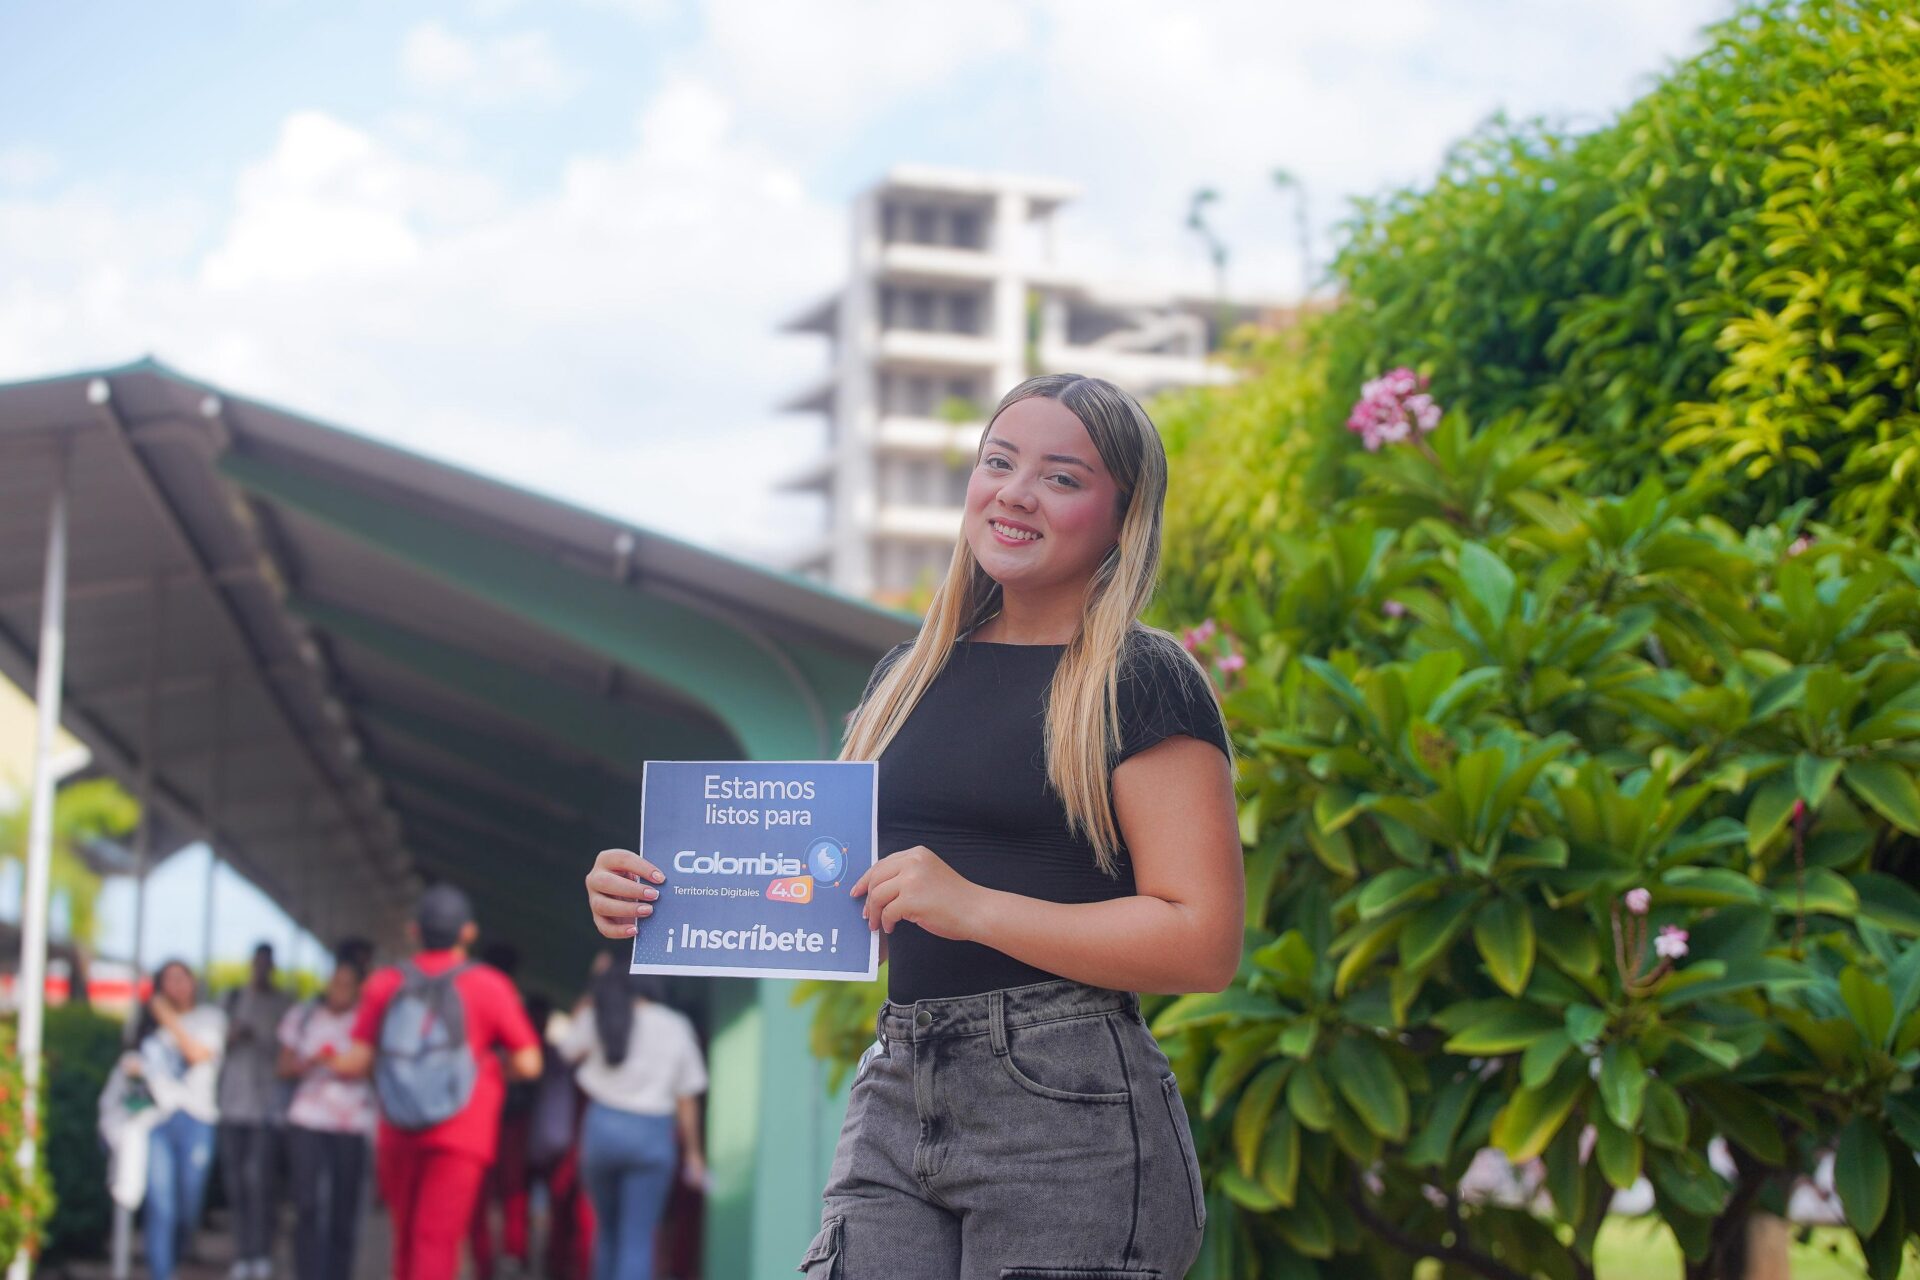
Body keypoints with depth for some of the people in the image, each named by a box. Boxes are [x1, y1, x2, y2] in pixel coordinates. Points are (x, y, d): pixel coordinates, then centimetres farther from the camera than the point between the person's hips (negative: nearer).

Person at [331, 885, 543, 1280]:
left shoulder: (384, 985, 2)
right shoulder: (488, 986, -5)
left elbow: (356, 1062, -1)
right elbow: (528, 1064, -4)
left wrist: (331, 1064, 21)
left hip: (397, 1139, 3)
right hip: (460, 1138, -3)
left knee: (406, 1242, 17)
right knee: (437, 1242, -8)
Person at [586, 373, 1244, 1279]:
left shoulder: (1141, 682, -3)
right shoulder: (907, 678, 17)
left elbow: (1203, 944, -12)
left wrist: (975, 906, -19)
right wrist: (670, 895, 4)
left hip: (1066, 1106, -5)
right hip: (895, 1098, 5)